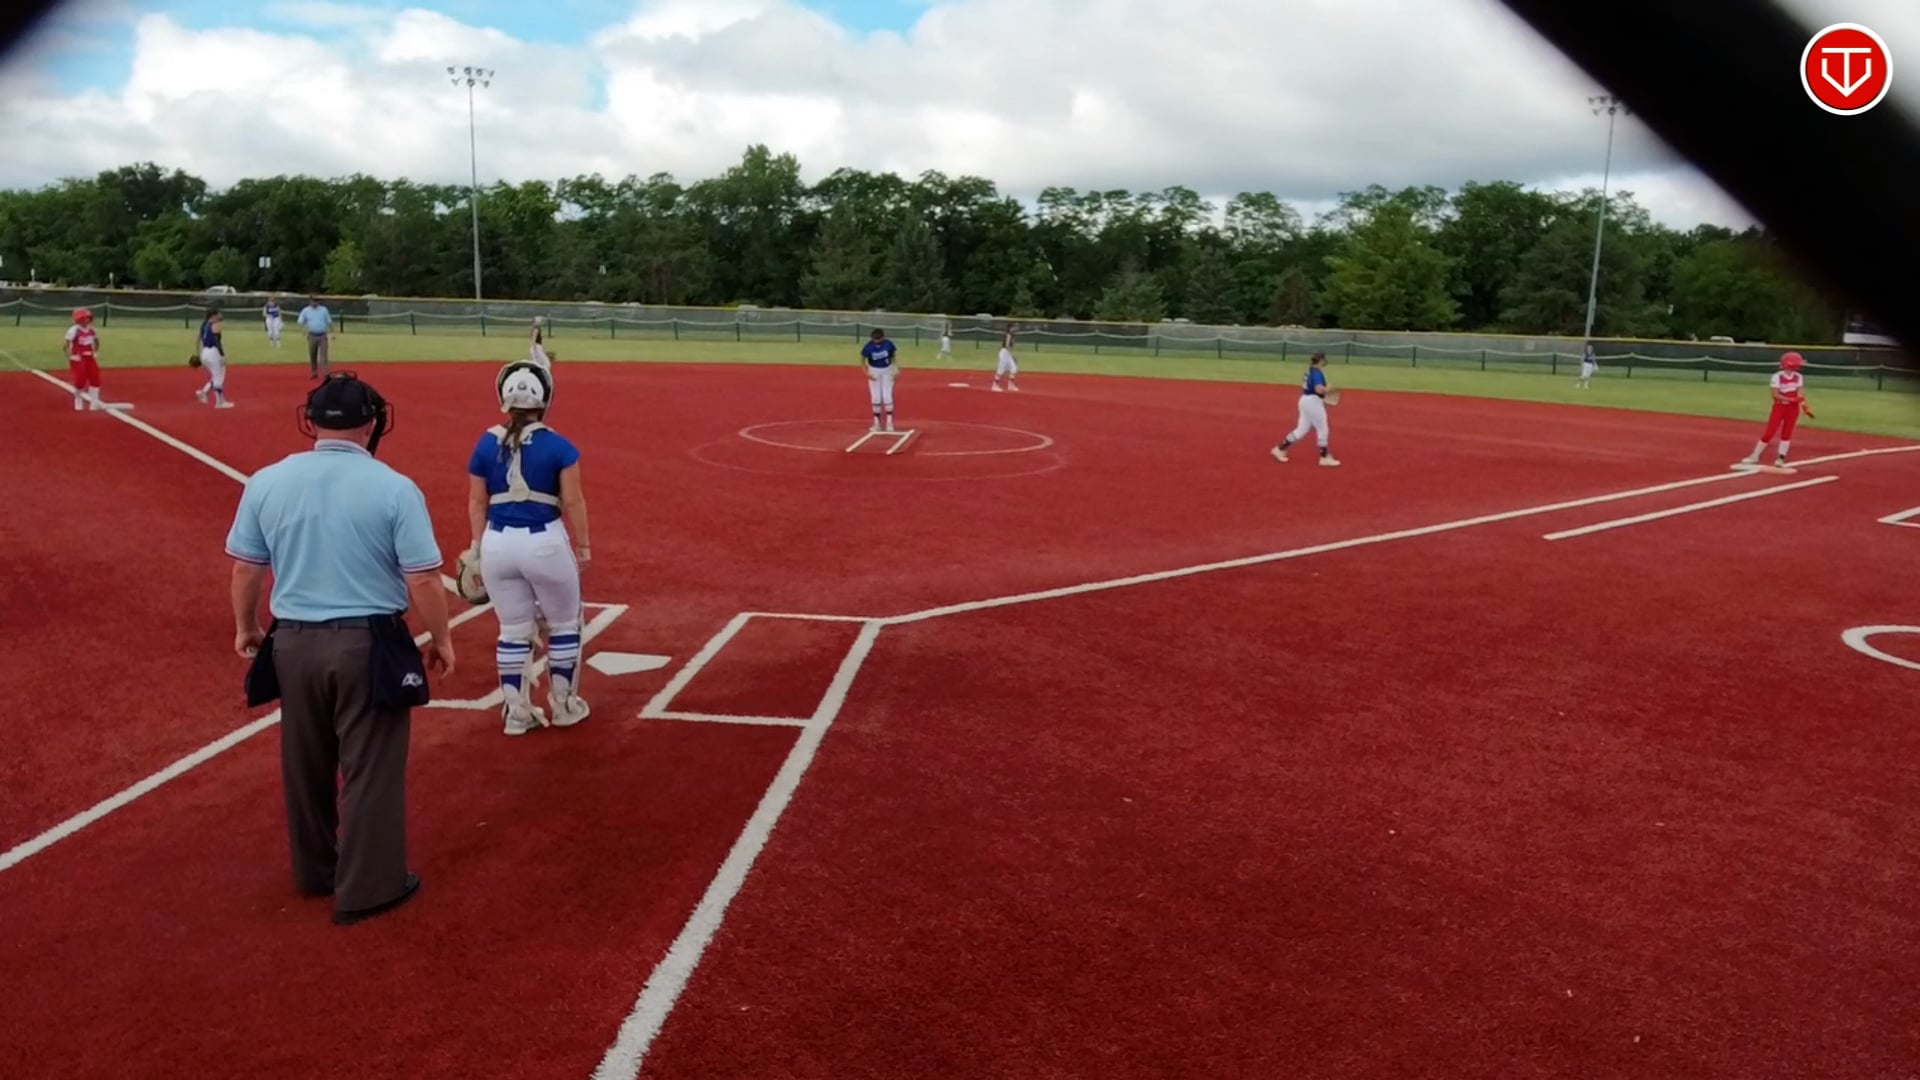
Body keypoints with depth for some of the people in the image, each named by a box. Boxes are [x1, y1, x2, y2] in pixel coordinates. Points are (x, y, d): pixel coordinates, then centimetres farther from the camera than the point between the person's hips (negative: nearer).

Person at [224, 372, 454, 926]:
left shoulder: (267, 482, -2)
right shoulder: (394, 488, -13)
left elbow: (245, 568, 5)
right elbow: (423, 579, -13)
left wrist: (246, 627, 22)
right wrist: (441, 641, 1)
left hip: (292, 643, 4)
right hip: (368, 643, -4)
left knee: (305, 764, 20)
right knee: (371, 768, 7)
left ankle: (316, 870, 37)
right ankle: (369, 886, 15)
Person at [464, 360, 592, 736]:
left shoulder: (486, 444, 2)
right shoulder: (558, 445, -8)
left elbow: (477, 503, 6)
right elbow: (573, 501, -8)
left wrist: (476, 548, 15)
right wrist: (582, 546, 2)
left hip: (498, 543, 3)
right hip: (545, 541, -3)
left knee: (513, 630, 14)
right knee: (564, 625, 15)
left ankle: (516, 712, 20)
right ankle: (563, 706, 23)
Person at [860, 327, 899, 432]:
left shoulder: (888, 344, -19)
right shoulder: (868, 347, -20)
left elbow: (894, 355, -2)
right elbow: (862, 360, -6)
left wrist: (896, 368, -15)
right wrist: (866, 373, -16)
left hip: (887, 371, 0)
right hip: (874, 372, 0)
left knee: (887, 397, -4)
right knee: (875, 398, 2)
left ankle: (889, 422, 4)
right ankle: (877, 422, 13)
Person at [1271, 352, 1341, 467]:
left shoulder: (1310, 371, 10)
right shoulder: (1317, 372, -17)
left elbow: (1303, 386, 22)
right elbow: (1319, 389, -31)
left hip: (1305, 400, 9)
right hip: (1313, 402, -9)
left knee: (1301, 430, 13)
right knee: (1322, 430, 2)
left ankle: (1280, 449, 12)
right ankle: (1325, 457, 9)